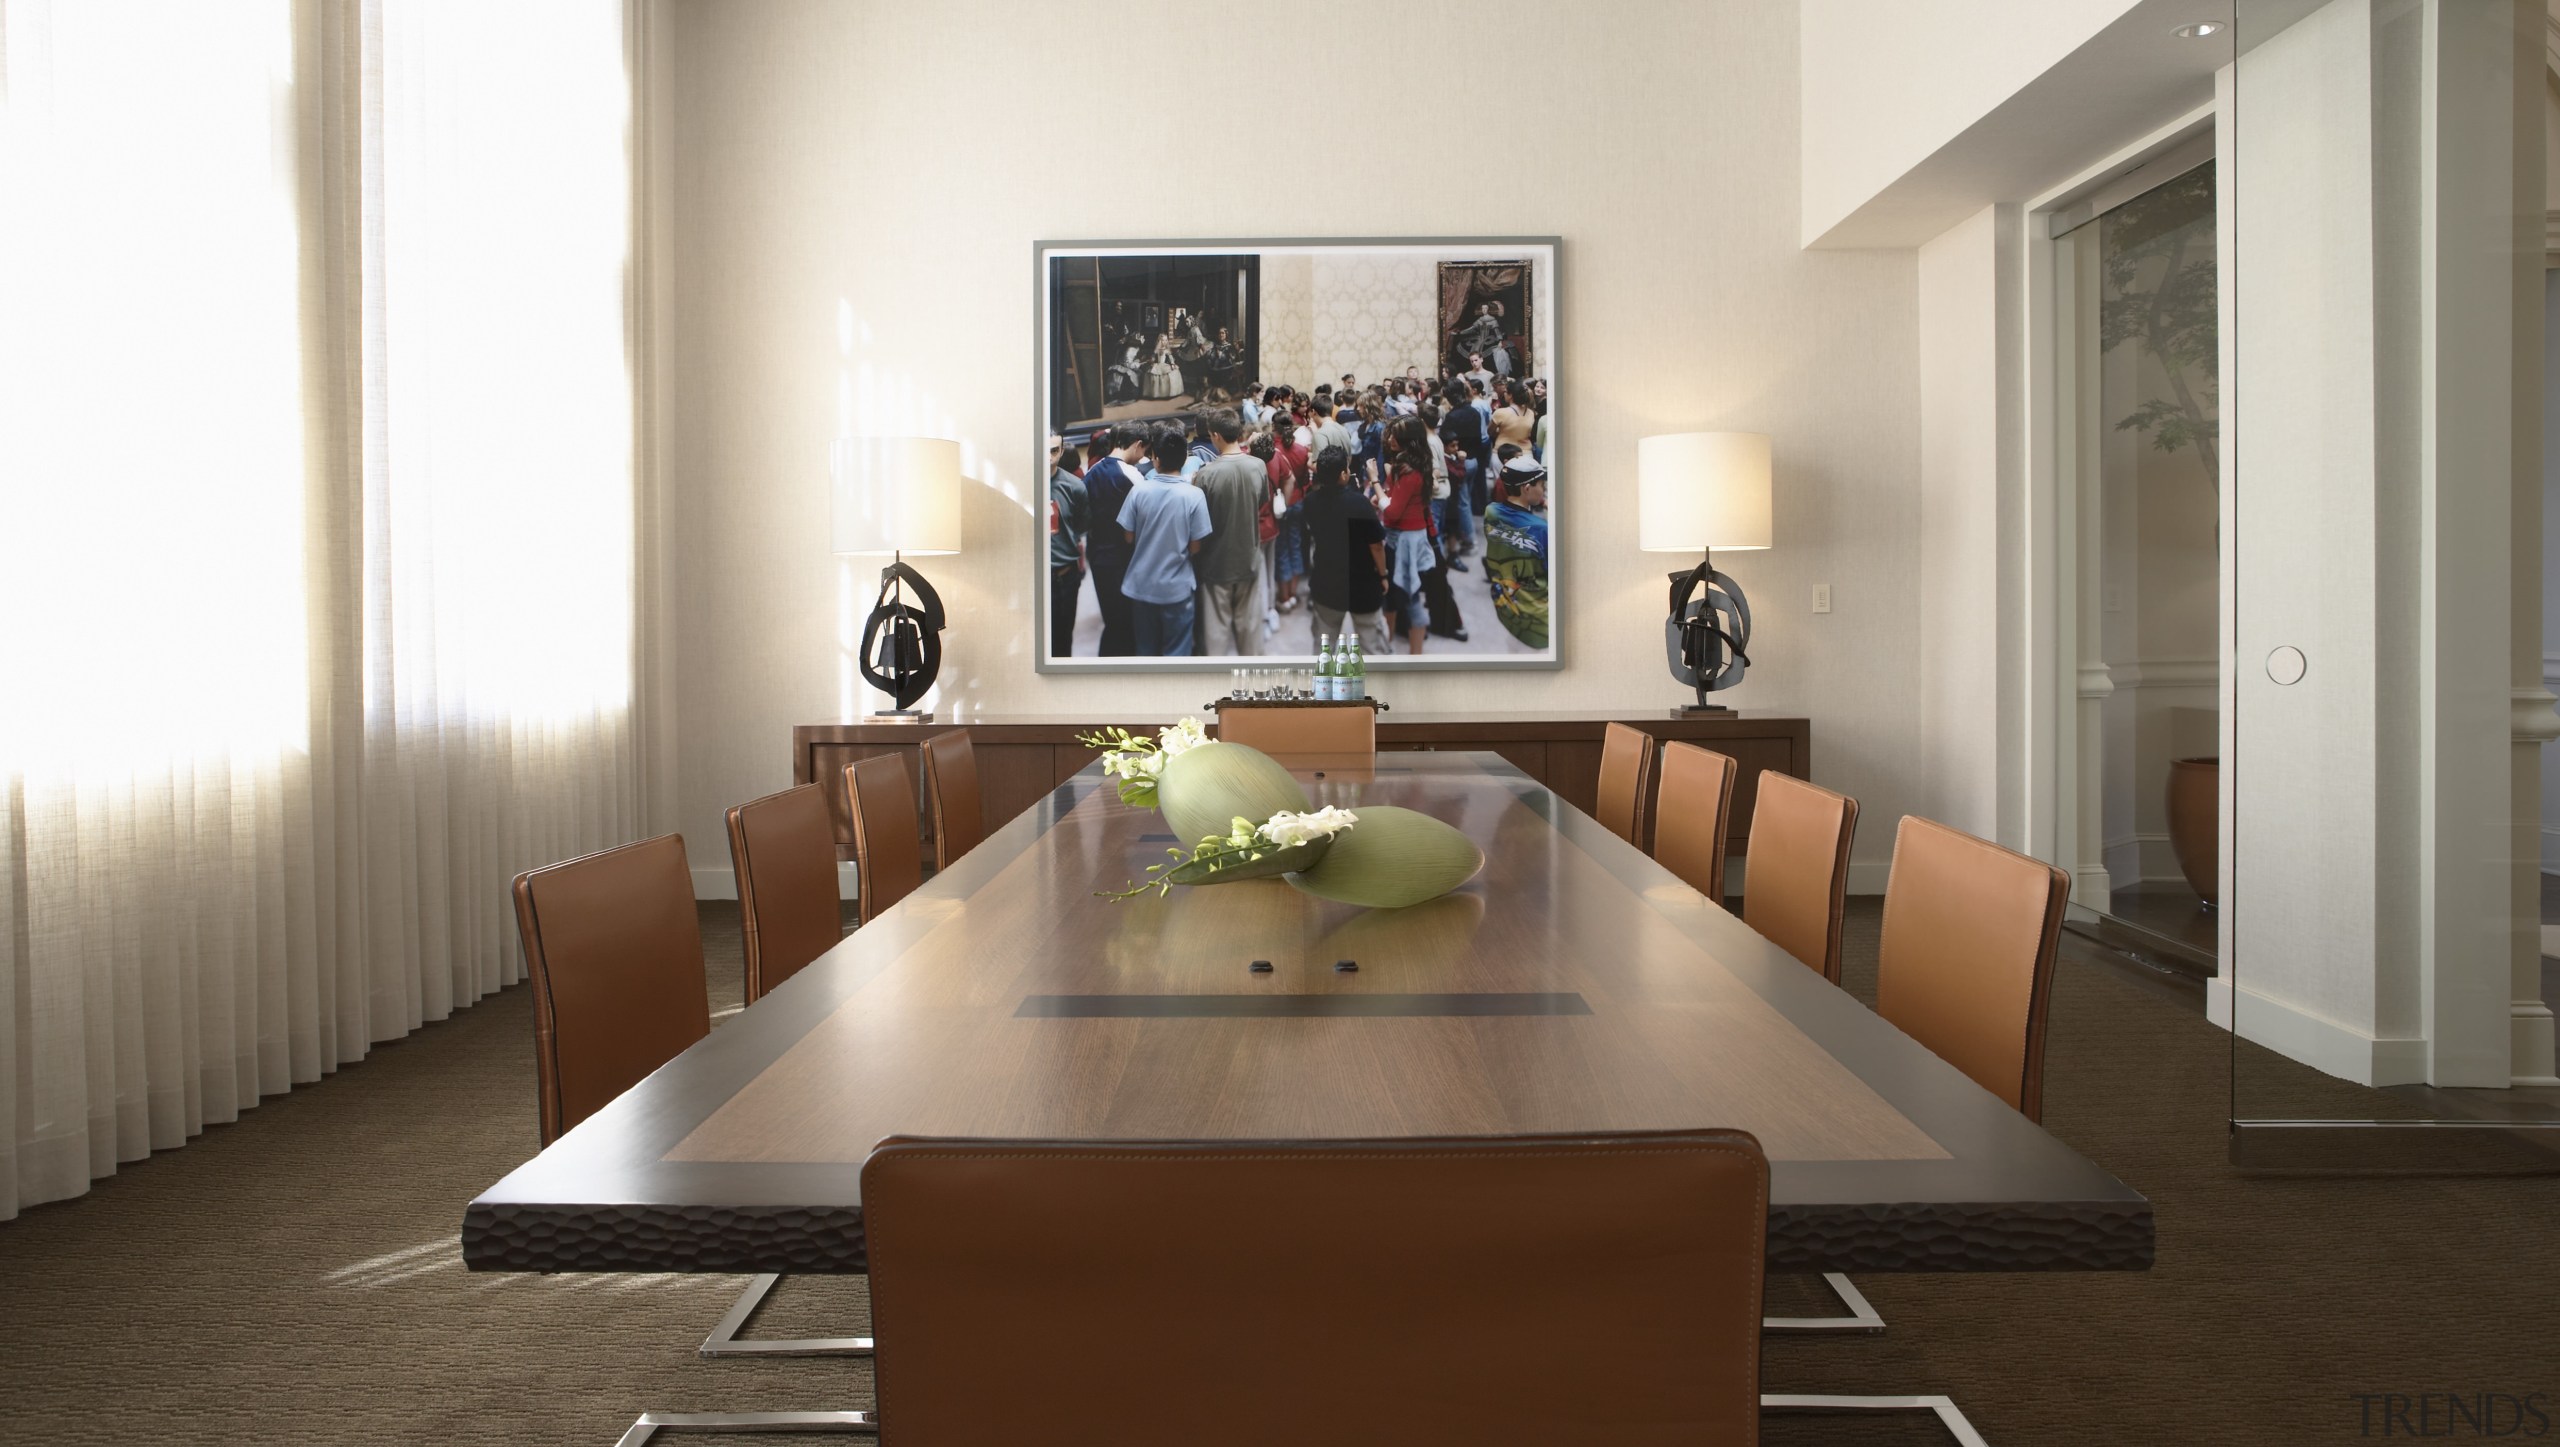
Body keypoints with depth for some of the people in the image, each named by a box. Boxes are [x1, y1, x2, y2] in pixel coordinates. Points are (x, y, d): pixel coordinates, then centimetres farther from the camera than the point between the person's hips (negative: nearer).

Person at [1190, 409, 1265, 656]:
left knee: (1217, 625, 8)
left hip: (1217, 561, -3)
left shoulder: (1207, 473, -22)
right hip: (1249, 558, 3)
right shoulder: (1258, 467, -10)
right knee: (1248, 620, 19)